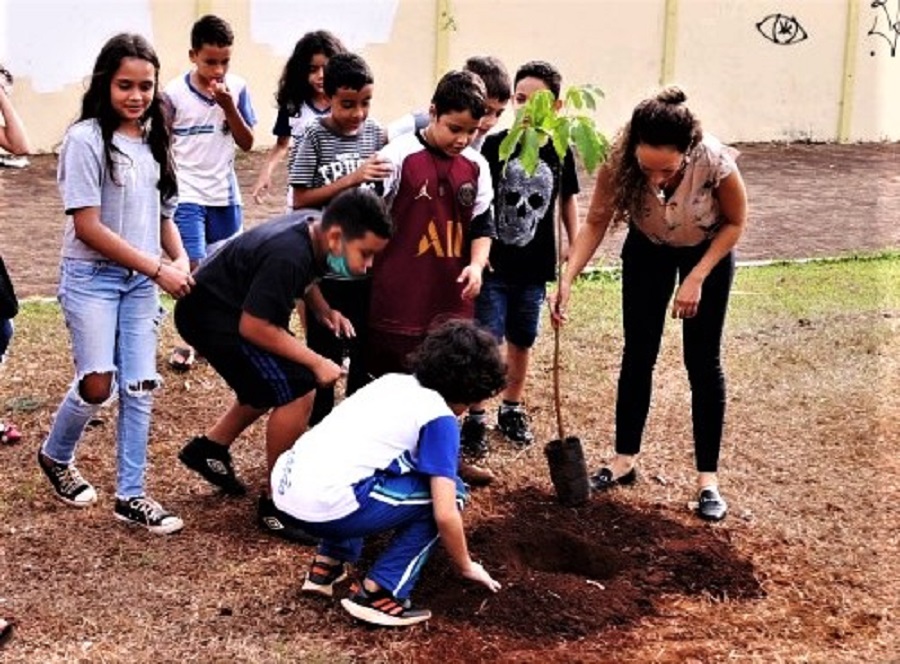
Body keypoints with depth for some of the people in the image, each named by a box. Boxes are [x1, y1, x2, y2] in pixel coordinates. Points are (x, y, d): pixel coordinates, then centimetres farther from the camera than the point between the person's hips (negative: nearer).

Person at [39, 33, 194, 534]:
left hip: (140, 281, 5)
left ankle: (131, 496, 14)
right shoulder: (86, 139, -13)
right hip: (91, 278, -5)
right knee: (98, 386, -8)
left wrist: (181, 260, -8)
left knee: (140, 388, 3)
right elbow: (87, 227, -16)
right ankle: (55, 457, 23)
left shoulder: (153, 140, 6)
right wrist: (159, 270, -17)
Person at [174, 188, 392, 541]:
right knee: (297, 392, -14)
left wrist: (325, 311, 2)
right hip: (210, 314, -10)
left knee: (278, 383, 21)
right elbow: (253, 327, -28)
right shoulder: (289, 255, -31)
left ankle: (210, 447, 33)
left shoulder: (310, 230, -4)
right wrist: (316, 362, -20)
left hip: (227, 305, 10)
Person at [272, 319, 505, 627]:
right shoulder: (440, 418, -1)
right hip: (325, 505, -8)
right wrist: (466, 567, 14)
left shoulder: (393, 381, 20)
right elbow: (445, 514, -6)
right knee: (447, 493, 5)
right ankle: (377, 593, 2)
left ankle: (328, 565, 25)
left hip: (284, 484, 8)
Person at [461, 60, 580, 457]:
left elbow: (567, 199, 12)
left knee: (522, 340, 16)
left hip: (535, 266, 3)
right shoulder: (495, 145, -10)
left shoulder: (559, 151, -2)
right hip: (494, 264, -3)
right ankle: (476, 418, 11)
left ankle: (512, 410, 33)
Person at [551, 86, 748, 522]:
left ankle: (708, 480, 9)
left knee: (702, 362, -1)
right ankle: (624, 461, 20)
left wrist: (696, 278, -23)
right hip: (648, 248, 2)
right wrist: (567, 279, -33)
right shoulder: (619, 161, -33)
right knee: (638, 354, 5)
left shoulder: (716, 162, -37)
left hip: (708, 251, -2)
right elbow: (596, 223, -21)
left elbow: (736, 222, -18)